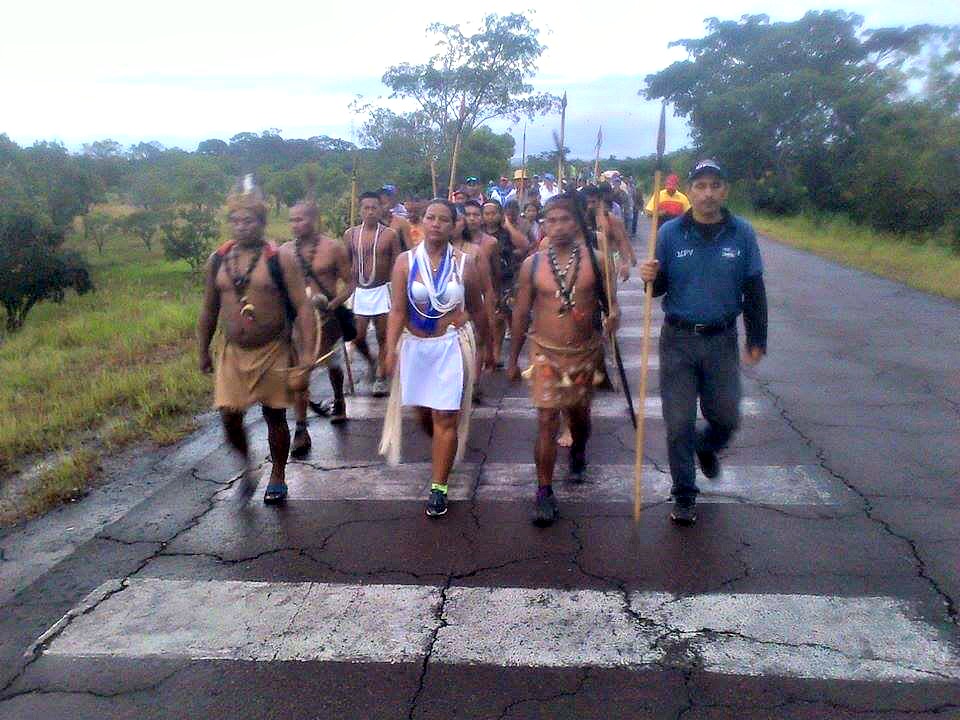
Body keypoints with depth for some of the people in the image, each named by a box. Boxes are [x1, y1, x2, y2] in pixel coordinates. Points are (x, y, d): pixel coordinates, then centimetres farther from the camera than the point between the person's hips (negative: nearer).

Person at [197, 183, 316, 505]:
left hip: (273, 351, -3)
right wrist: (203, 352, 17)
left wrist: (306, 358, -18)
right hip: (233, 353, 3)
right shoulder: (217, 260, 2)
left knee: (274, 416, 9)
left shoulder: (280, 257, -10)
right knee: (229, 416, -1)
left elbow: (303, 308, -12)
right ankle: (247, 465, 29)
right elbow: (209, 310, 13)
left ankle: (278, 477, 30)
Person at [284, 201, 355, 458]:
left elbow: (349, 283, -4)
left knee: (332, 364, 20)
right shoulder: (285, 250, 1)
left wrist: (333, 303, -19)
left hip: (326, 316, -1)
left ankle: (339, 402, 48)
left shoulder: (333, 248, -7)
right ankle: (301, 430, -4)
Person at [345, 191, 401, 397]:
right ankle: (372, 362, 30)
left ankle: (380, 378, 15)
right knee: (357, 337, 1)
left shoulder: (389, 235, -3)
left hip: (382, 290, -2)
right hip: (359, 291, 2)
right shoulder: (350, 234, 3)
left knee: (383, 337, 4)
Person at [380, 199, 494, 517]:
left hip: (452, 345, -2)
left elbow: (477, 310, 5)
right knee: (424, 412, 16)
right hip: (415, 345, 2)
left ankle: (439, 487, 6)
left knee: (445, 417, -3)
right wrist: (391, 349, -18)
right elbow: (398, 310, -7)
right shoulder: (406, 261, -3)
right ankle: (445, 452, 47)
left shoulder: (465, 262, -4)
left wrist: (487, 347, 12)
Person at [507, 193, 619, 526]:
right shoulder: (532, 264, -5)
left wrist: (613, 315, -24)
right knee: (547, 422, -6)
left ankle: (578, 454, 51)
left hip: (586, 352, 1)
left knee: (579, 414, 18)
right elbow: (521, 314, 3)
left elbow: (610, 302, 1)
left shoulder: (595, 259, -6)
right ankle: (545, 492, 5)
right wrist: (513, 359, 7)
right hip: (547, 353, -1)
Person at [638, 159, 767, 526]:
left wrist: (757, 340, 5)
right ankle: (684, 494, 20)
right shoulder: (670, 233, -4)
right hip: (678, 340, -1)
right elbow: (659, 288, 2)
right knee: (678, 423, 4)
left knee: (726, 417, 9)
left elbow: (754, 291, 5)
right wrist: (650, 278, -22)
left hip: (722, 341, 1)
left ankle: (706, 447, 45)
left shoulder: (742, 233, -1)